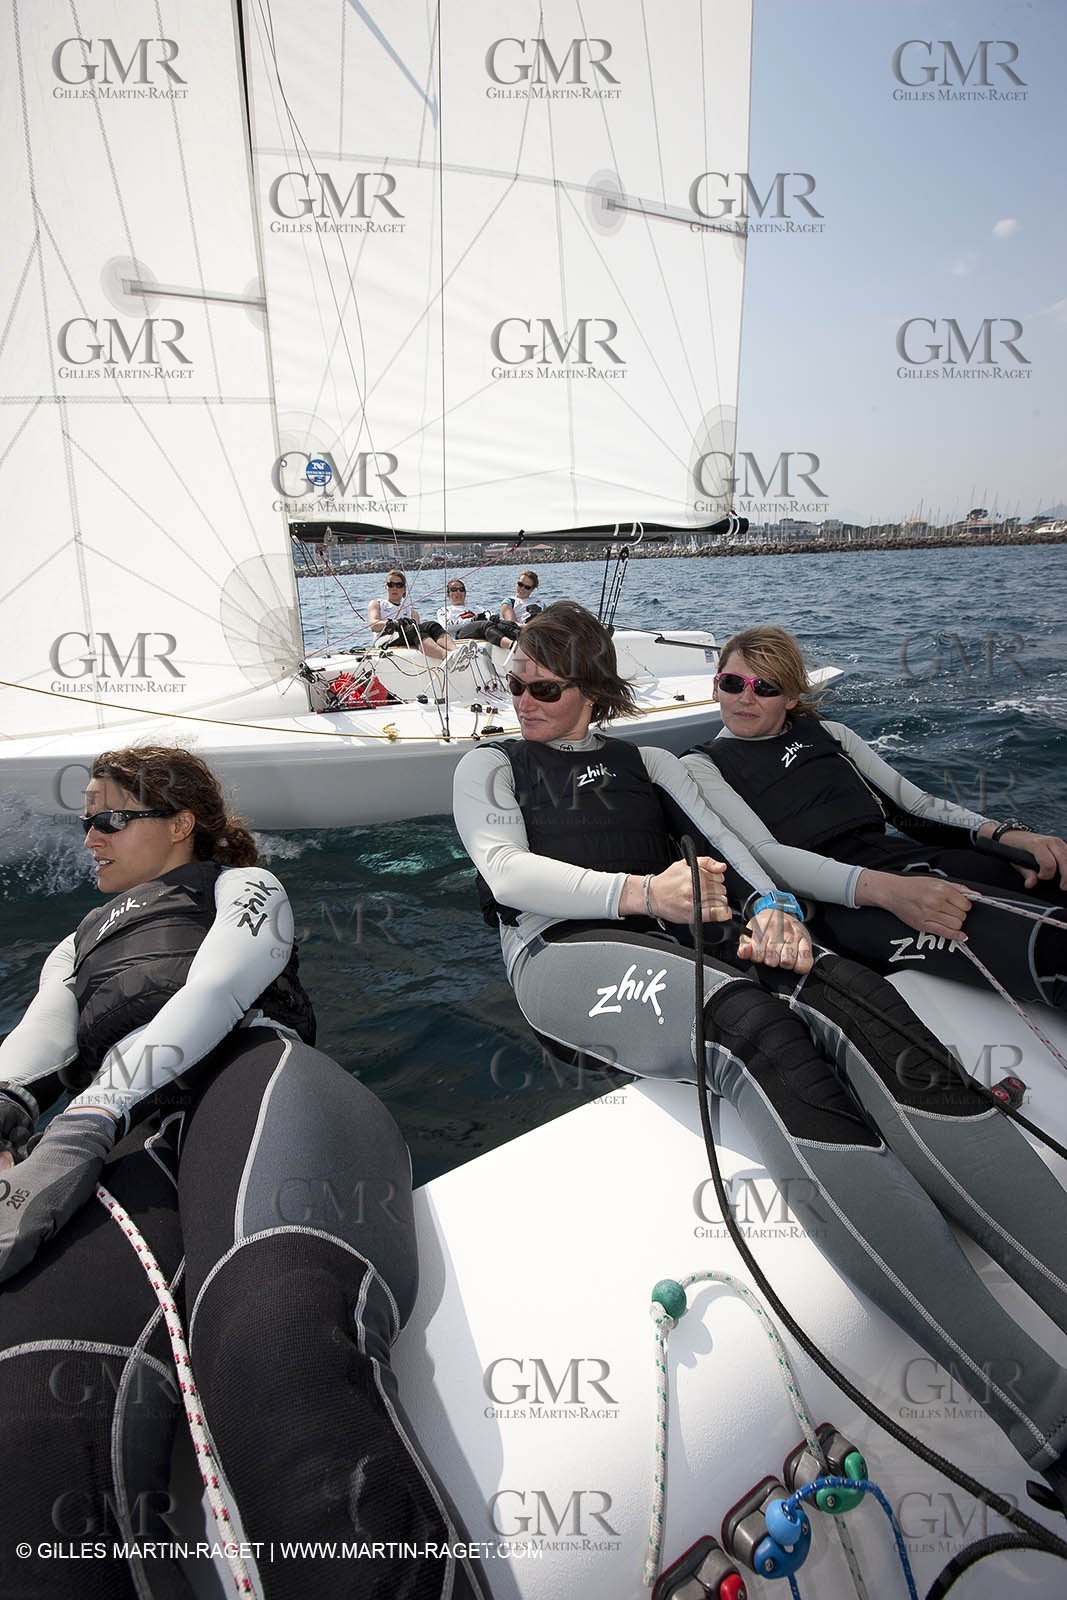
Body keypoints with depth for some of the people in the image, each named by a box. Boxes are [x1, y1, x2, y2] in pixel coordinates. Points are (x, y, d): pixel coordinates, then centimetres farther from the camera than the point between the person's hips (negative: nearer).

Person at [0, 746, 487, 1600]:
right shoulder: (78, 947, 43)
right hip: (121, 1144, 4)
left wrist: (82, 1122, -10)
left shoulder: (242, 887, 27)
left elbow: (211, 995, 6)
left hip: (247, 1072, -3)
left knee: (278, 1332, -40)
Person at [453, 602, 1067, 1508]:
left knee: (850, 997, -27)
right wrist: (639, 892, -15)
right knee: (750, 1023, -35)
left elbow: (724, 839, 16)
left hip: (683, 937, 4)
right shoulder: (492, 767, 22)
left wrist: (773, 907, -9)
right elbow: (508, 872, 2)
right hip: (568, 953, -4)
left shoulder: (645, 762, 30)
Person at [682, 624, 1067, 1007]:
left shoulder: (828, 733, 24)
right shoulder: (702, 766, 8)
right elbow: (762, 854, -9)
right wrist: (887, 889, -24)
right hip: (838, 899, -6)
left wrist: (1002, 833, -2)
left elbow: (914, 803, 20)